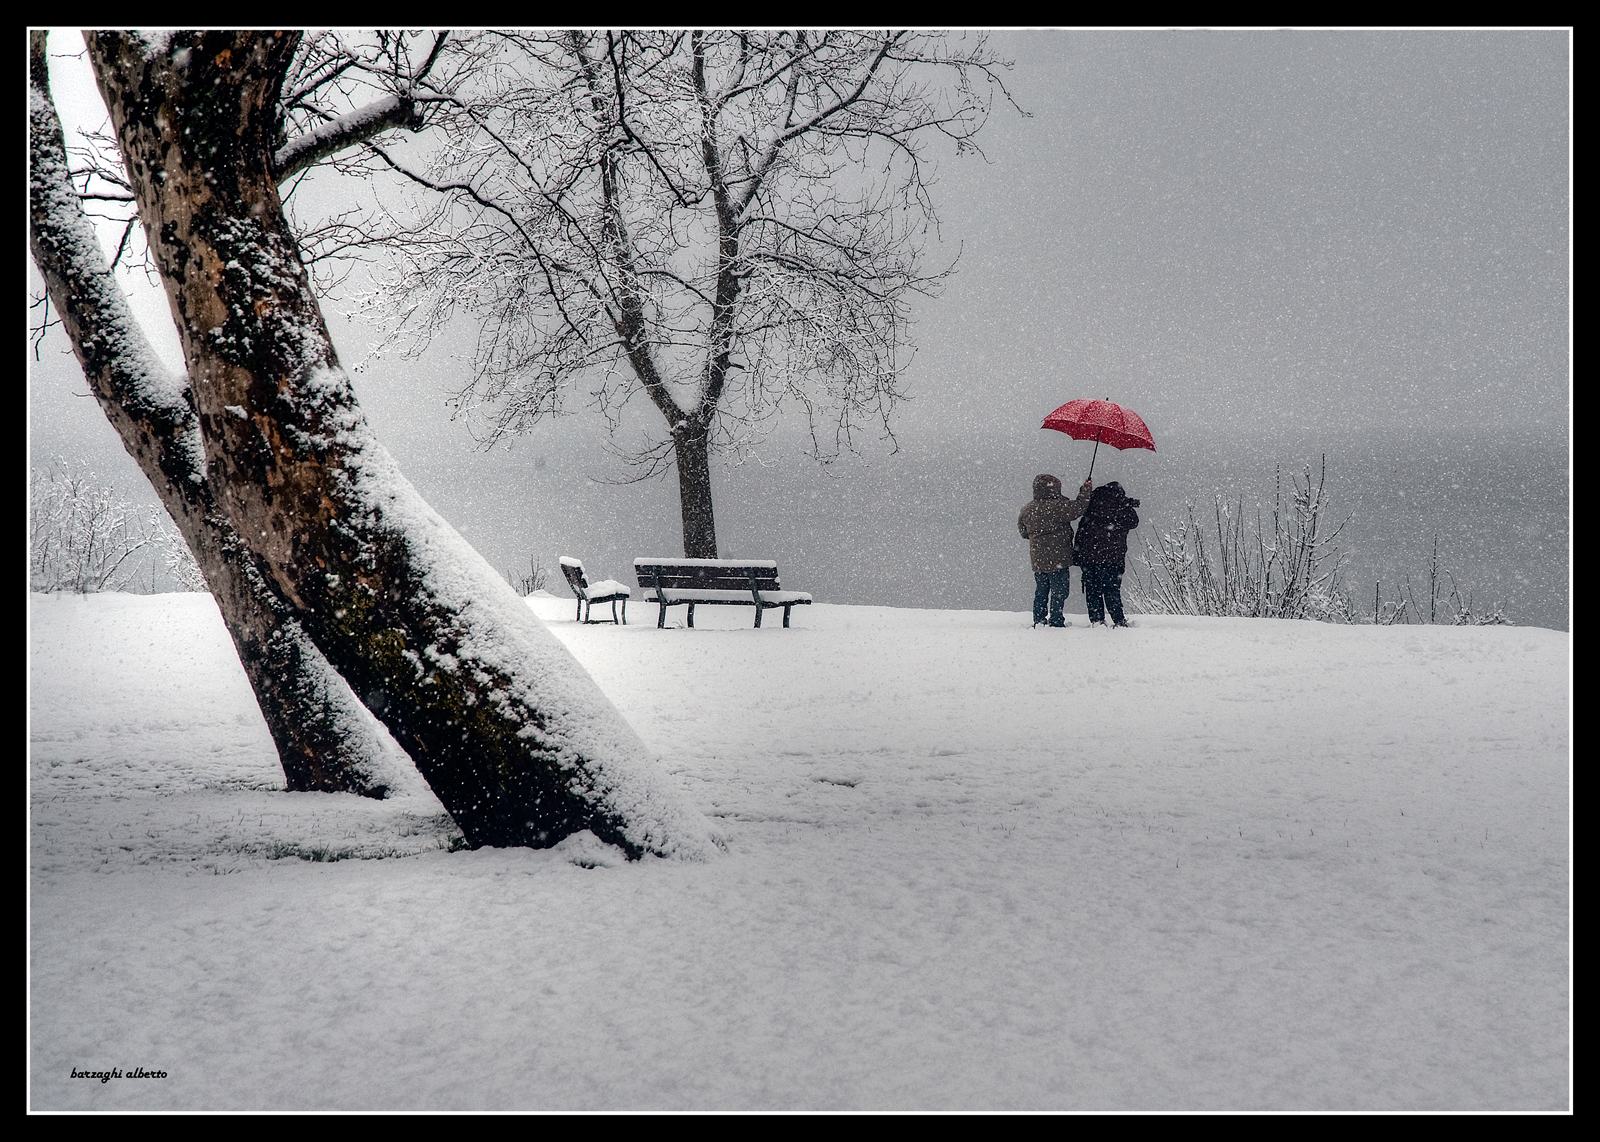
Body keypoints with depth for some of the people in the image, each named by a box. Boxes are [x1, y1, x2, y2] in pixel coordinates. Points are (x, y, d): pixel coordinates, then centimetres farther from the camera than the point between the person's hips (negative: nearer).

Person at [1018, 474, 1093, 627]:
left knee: (1041, 590, 16)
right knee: (1059, 590, -1)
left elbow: (1023, 530, 20)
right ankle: (1056, 621, -3)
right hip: (1058, 557, -7)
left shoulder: (1027, 510, 8)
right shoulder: (1056, 505, -16)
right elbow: (1077, 508, -17)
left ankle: (1039, 620, 18)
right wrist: (1085, 491, -4)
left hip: (1037, 559, 7)